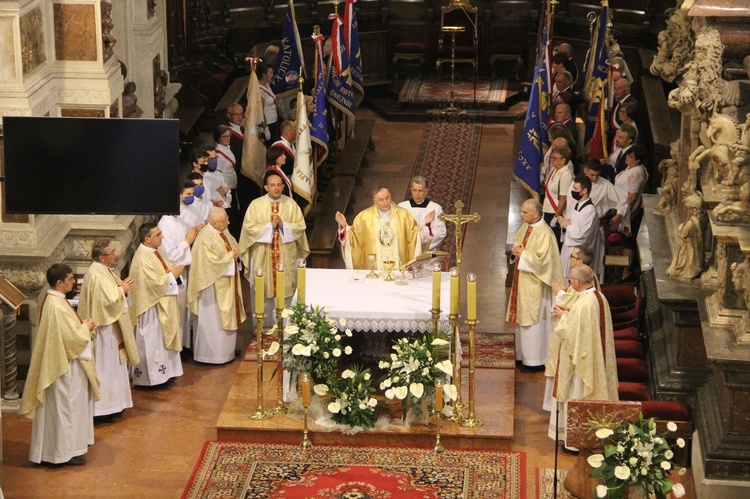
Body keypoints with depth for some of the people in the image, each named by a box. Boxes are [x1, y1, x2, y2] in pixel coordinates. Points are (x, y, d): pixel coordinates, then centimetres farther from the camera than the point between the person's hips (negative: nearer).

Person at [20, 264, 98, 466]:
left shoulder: (54, 299, 6)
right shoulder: (57, 306, -26)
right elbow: (72, 338, -25)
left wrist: (83, 325, 3)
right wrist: (86, 327, -9)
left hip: (65, 362, 11)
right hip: (65, 366, -11)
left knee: (71, 405, 20)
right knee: (65, 406, -1)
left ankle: (72, 442, 32)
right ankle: (65, 451, 8)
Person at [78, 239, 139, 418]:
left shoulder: (104, 270, 8)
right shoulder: (96, 275, -23)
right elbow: (109, 300, -28)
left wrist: (122, 286, -1)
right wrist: (122, 289, -13)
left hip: (111, 325, 11)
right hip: (104, 328, -11)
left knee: (113, 362, 17)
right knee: (105, 366, -3)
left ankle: (112, 403, 27)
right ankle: (102, 406, 4)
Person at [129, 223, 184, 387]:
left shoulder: (153, 252, 7)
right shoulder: (142, 259, -23)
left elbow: (163, 270, 19)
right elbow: (154, 283, -27)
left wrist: (173, 271, -3)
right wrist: (172, 275, -16)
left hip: (163, 306, 10)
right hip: (151, 307, -10)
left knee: (163, 339, 17)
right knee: (152, 342, -1)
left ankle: (163, 372, 27)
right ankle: (150, 377, 8)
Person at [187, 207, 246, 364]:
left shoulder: (224, 232, 4)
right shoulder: (205, 238, -24)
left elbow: (235, 247, 14)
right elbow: (213, 262, -27)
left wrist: (235, 253, -9)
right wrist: (231, 255, -15)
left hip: (227, 284, 9)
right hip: (213, 285, -9)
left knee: (227, 317, 17)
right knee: (214, 320, 0)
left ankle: (226, 350, 28)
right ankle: (213, 354, 10)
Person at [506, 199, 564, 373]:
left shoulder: (544, 233, -22)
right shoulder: (525, 227, 5)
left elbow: (542, 259, -27)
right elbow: (517, 242, 20)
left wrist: (523, 254, -17)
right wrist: (517, 250, -2)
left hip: (535, 284, -9)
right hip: (522, 280, 9)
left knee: (533, 321, -1)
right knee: (522, 318, 17)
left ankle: (535, 361, 9)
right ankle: (524, 355, 29)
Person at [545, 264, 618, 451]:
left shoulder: (582, 304, -27)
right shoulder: (600, 297, 0)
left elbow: (567, 333, -22)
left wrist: (563, 316, -4)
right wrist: (569, 313, 7)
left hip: (580, 361, -9)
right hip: (596, 359, 9)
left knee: (576, 396, 4)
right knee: (591, 395, 19)